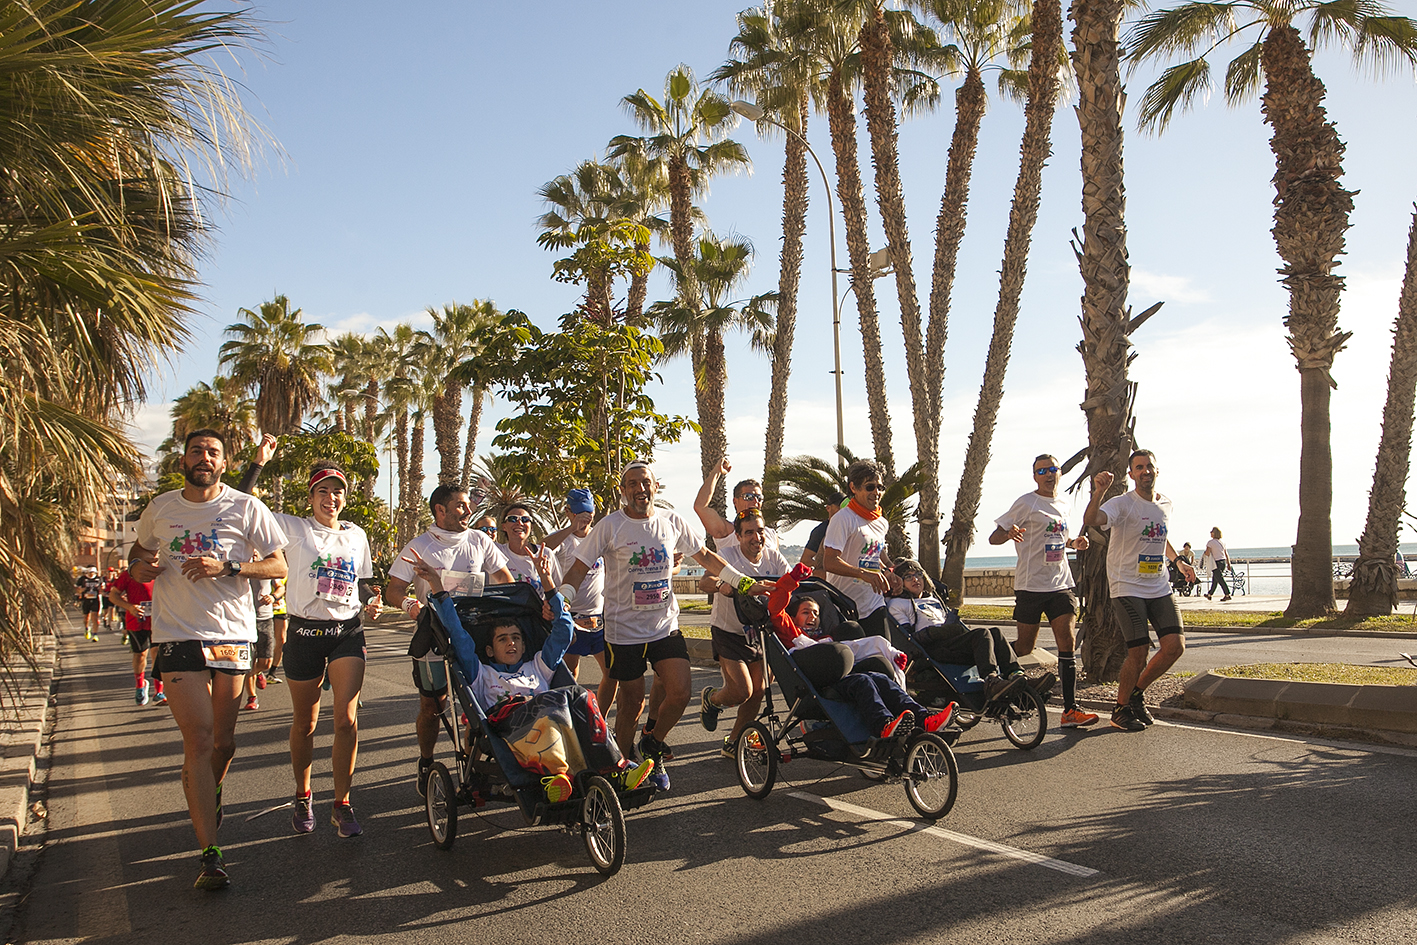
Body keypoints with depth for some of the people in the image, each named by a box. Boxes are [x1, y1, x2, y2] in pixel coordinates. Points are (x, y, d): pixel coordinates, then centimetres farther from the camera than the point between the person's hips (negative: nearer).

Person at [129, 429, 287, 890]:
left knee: (224, 741, 10)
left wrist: (226, 566, -16)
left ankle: (209, 798, 43)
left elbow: (278, 565, -1)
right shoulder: (159, 508, 7)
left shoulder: (246, 508, 0)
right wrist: (139, 566, 0)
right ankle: (210, 854, -7)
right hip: (178, 636, 0)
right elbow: (139, 551, 25)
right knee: (198, 740, -10)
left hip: (232, 635, 1)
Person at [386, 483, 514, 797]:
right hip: (434, 636, -2)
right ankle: (426, 765, 23)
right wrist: (411, 605, -25)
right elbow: (393, 590, -3)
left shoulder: (479, 541, 8)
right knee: (432, 705, 2)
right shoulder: (419, 546, 0)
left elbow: (504, 577, 13)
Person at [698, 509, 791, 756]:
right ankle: (711, 698, 23)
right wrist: (720, 585, -57)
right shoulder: (728, 554, -18)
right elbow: (704, 582, -34)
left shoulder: (773, 556, -4)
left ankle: (733, 742, 24)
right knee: (741, 692, -13)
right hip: (728, 632, -4)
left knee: (758, 691, 4)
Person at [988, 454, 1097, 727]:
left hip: (1062, 584, 5)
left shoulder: (1063, 505, 16)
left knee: (1067, 643, -5)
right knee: (1024, 647, 0)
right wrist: (1009, 534, -32)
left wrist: (1073, 542, 9)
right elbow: (993, 537, -9)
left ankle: (1070, 709, -4)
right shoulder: (1027, 503, -5)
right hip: (1031, 584, -5)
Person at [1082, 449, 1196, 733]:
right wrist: (1099, 492, -48)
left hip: (1159, 587, 6)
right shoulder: (1122, 504, -12)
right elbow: (1090, 520, -33)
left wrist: (1178, 561, 33)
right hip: (1127, 589, -6)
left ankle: (1136, 693, 16)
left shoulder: (1165, 504, 10)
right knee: (1139, 651, -10)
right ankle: (1121, 709, 12)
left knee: (1175, 645, -6)